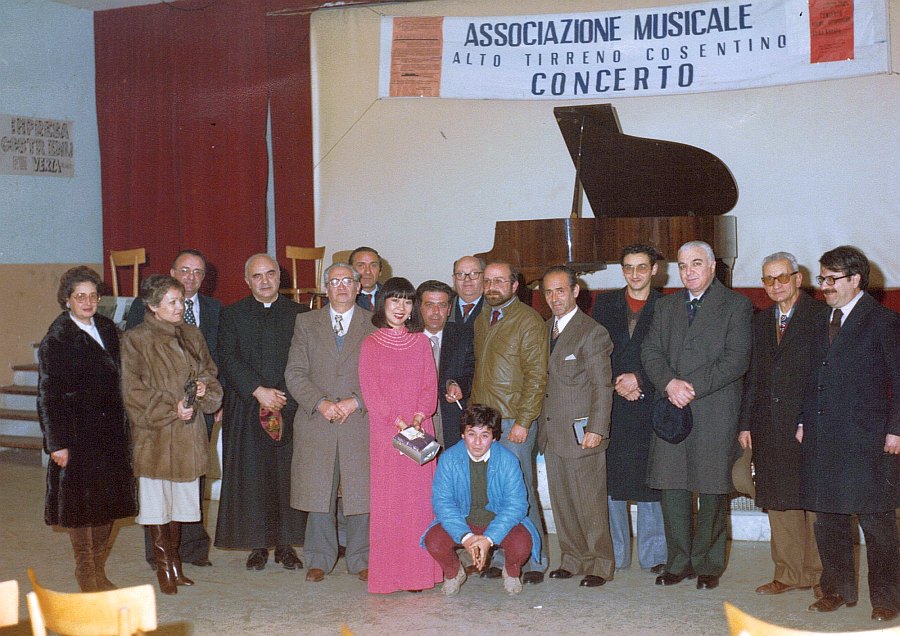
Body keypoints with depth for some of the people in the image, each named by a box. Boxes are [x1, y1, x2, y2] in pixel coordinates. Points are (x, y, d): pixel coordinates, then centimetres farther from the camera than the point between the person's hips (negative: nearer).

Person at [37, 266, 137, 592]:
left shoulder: (107, 329, 9)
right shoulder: (56, 340, -9)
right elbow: (48, 396, -10)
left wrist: (121, 427, 9)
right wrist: (56, 443, -15)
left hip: (110, 430, 6)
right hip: (77, 433, -6)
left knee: (108, 502, 9)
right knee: (80, 499, 2)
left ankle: (98, 571, 21)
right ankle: (85, 572, 15)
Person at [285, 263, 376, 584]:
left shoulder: (374, 325, 7)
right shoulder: (306, 323, 11)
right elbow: (295, 373, 4)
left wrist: (356, 401, -11)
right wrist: (320, 403, -10)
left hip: (361, 422, -1)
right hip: (316, 423, 1)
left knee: (362, 491, 1)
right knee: (317, 492, 4)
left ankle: (361, 560, 13)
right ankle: (319, 559, 17)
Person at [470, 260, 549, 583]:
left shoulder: (528, 320, -6)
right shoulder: (481, 320, 16)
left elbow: (536, 376, -10)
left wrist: (523, 422, -16)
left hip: (514, 421, -6)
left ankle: (533, 562, 6)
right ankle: (502, 559, 15)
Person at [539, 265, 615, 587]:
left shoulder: (592, 332, -9)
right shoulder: (545, 329, 13)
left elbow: (602, 386, -11)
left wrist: (596, 430, -17)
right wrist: (541, 425, 10)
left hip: (581, 436, -7)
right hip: (552, 434, 7)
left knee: (590, 503, -1)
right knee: (561, 501, 12)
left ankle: (599, 565, 9)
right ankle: (573, 558, 24)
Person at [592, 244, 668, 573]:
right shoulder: (604, 303, 11)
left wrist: (639, 380, -12)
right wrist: (616, 383, -7)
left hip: (649, 402, -2)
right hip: (610, 403, 2)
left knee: (650, 479, 0)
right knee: (610, 479, 4)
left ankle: (653, 554, 10)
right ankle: (614, 554, 14)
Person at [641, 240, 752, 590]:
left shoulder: (736, 305, 1)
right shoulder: (666, 306, 17)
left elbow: (737, 359, -9)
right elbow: (650, 351, 8)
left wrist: (692, 387, -15)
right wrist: (670, 383, -12)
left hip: (715, 412, -4)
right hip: (672, 410, 4)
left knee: (712, 490, 1)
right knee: (671, 487, 3)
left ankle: (707, 565, 13)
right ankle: (678, 562, 15)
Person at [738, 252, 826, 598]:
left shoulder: (819, 316, -4)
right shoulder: (761, 321, 16)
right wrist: (745, 423, 10)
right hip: (771, 429, 6)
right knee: (779, 502, 8)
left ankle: (819, 574, 13)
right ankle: (789, 573, 17)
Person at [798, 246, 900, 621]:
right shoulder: (823, 323, 16)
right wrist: (804, 421, 10)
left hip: (866, 441, -6)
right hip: (823, 441, 6)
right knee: (827, 520, 10)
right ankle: (837, 590, 22)